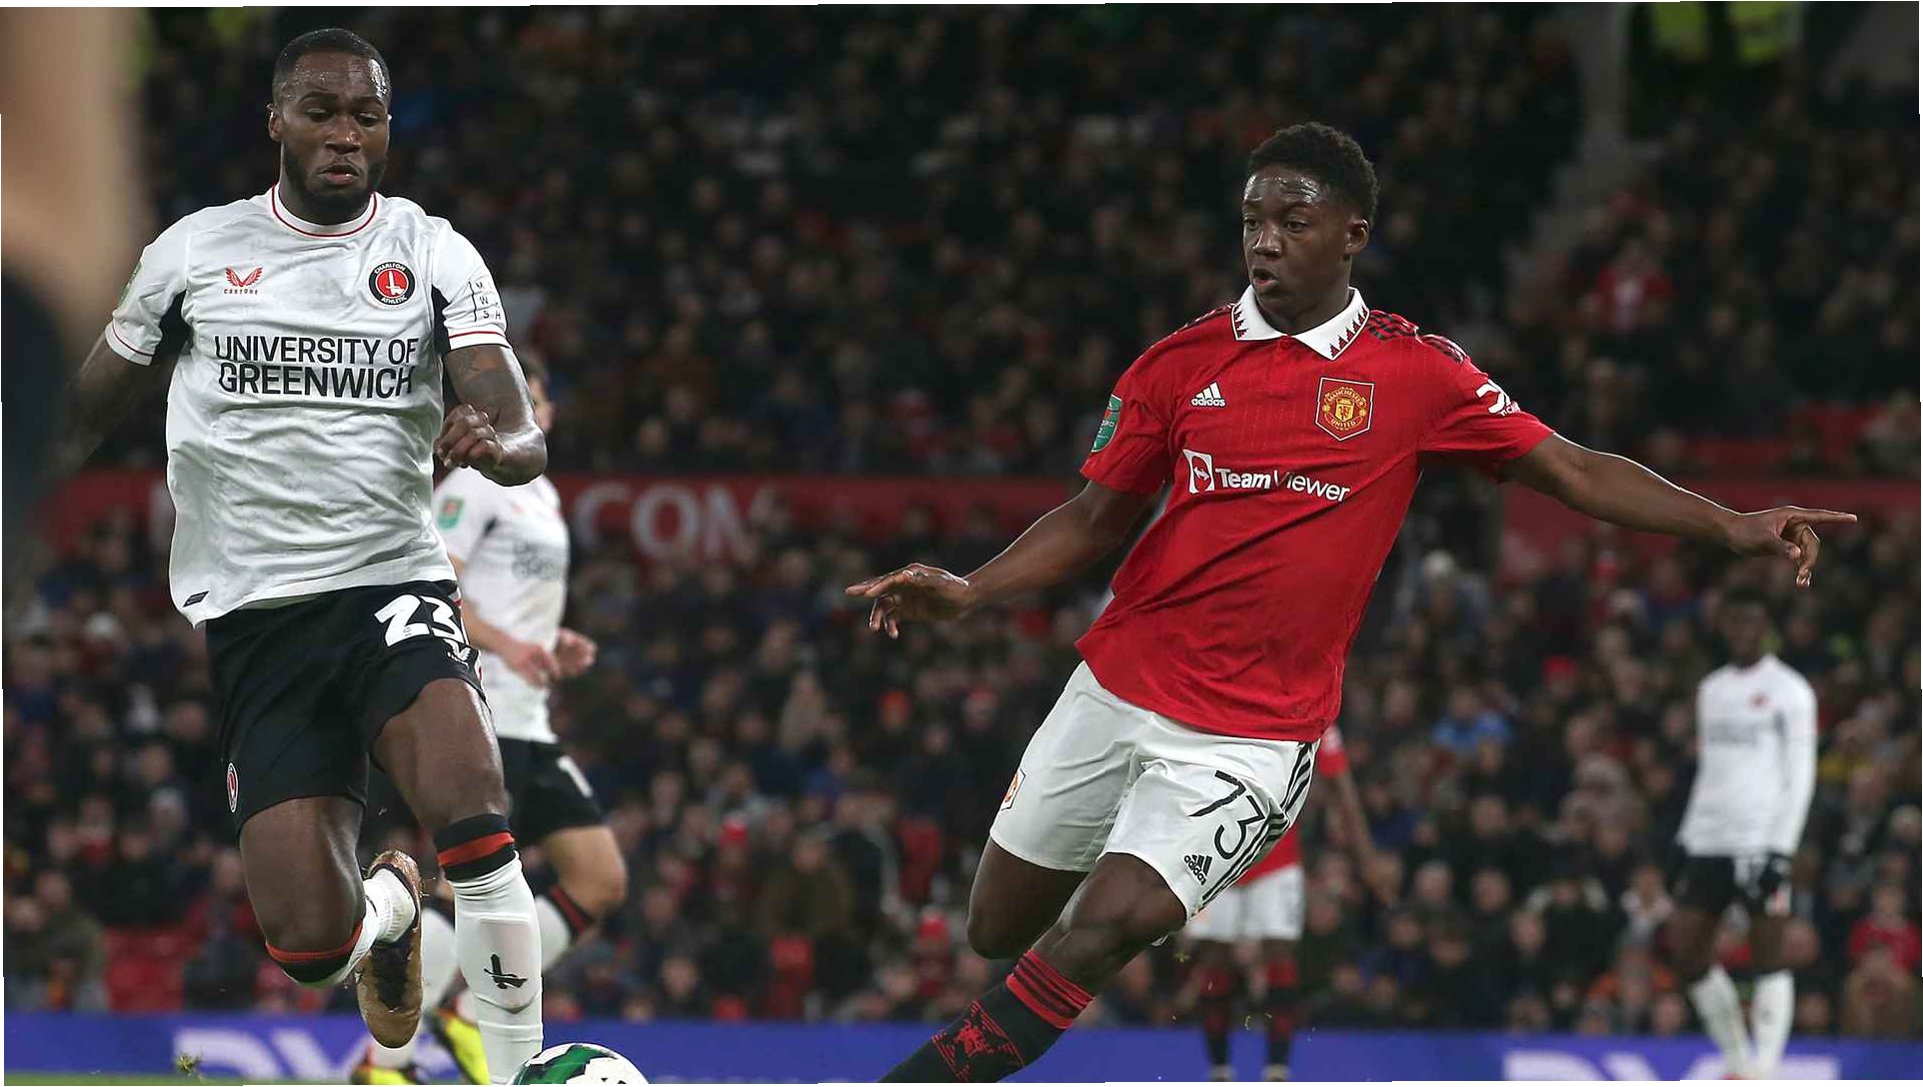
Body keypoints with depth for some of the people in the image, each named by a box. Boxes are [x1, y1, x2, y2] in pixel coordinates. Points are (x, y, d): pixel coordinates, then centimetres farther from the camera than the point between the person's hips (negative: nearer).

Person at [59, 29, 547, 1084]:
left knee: (468, 801, -32)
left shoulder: (434, 253, 3)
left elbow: (525, 441, -6)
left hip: (392, 580, -1)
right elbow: (83, 417, 19)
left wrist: (493, 444, -28)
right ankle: (389, 906, 28)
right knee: (310, 946, -11)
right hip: (253, 612, 1)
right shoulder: (193, 252, 6)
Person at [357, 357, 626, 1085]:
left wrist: (554, 646, 14)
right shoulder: (474, 485, -6)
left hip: (528, 724, 9)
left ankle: (469, 1014, 11)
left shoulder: (542, 496, 22)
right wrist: (505, 643, -28)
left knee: (602, 881, 5)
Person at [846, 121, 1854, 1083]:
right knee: (998, 931, 11)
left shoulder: (1416, 372, -4)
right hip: (1118, 685, 3)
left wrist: (1731, 526, -11)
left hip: (1252, 735, -3)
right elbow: (1096, 516, 9)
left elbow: (1572, 470, -1)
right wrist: (968, 591, -6)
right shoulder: (1181, 363, 2)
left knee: (1102, 931, -21)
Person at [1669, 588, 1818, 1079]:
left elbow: (1800, 777, -6)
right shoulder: (1711, 689, 18)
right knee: (1685, 946, 0)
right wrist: (1687, 841, 17)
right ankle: (1736, 1062, 12)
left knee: (1768, 955, -7)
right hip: (1707, 841, 6)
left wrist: (1781, 850, -14)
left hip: (1762, 840, -6)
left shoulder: (1789, 690, -2)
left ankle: (1764, 1071, -7)